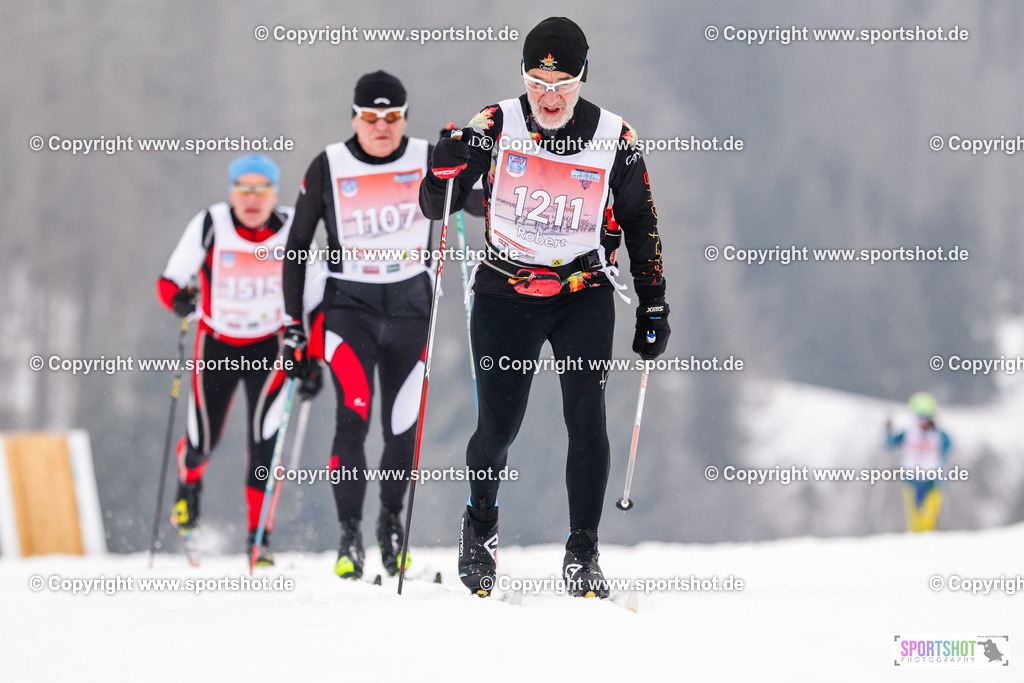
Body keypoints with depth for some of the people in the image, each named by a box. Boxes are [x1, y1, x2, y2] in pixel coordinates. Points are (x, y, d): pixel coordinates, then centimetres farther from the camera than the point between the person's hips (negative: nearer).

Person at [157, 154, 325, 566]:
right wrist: (178, 297, -33)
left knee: (263, 439, -17)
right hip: (217, 344, 0)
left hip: (269, 346, 0)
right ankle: (189, 485, 42)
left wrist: (313, 361, -8)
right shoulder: (210, 225, -17)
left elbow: (317, 300, -4)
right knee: (203, 443, 4)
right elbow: (170, 280, -9)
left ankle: (259, 539, -8)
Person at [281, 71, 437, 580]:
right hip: (349, 307, -2)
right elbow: (297, 245, 3)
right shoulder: (327, 169, -5)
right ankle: (350, 535, -11)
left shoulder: (428, 160, -2)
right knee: (353, 415, -19)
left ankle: (391, 519, 28)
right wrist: (293, 320, 1)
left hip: (410, 304, 2)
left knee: (404, 427, 2)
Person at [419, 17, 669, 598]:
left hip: (585, 295, 0)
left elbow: (641, 224, 7)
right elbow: (435, 208, -3)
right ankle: (481, 526, 27)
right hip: (505, 294, 0)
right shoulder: (495, 127, -9)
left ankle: (583, 555, -4)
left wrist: (654, 307, 6)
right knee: (498, 427, -2)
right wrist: (448, 166, -24)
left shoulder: (615, 140, -7)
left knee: (587, 420, -13)